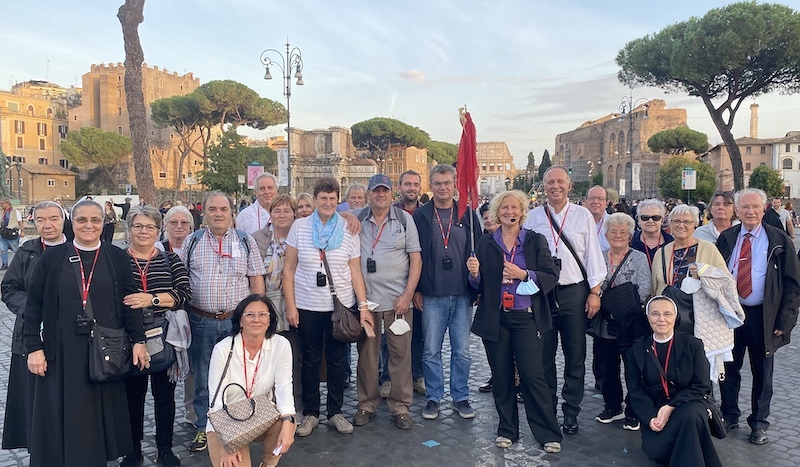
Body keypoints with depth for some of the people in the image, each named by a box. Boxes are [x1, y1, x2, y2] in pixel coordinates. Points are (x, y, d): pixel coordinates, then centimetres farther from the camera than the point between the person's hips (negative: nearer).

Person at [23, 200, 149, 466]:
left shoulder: (117, 258, 1)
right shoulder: (52, 257, 0)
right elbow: (34, 306, 1)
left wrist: (138, 340, -3)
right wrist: (34, 347, -4)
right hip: (62, 351, 0)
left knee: (101, 413, 11)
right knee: (64, 416, 8)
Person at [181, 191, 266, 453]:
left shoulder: (245, 242, 2)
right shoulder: (193, 242, 4)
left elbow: (256, 281, 1)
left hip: (237, 321, -1)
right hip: (201, 321, 1)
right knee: (203, 380, 11)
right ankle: (204, 428, 27)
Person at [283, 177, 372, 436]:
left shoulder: (348, 230, 1)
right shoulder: (299, 226, 0)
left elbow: (355, 271, 2)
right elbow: (289, 269, 1)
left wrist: (363, 305, -4)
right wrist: (290, 305, -4)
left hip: (341, 305, 0)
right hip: (307, 306, 0)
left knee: (337, 360, 10)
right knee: (310, 361, 10)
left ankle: (335, 412, 24)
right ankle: (310, 413, 25)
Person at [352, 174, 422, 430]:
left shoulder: (404, 218, 3)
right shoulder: (357, 218, 7)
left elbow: (416, 258, 1)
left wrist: (408, 295, -7)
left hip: (398, 299, -1)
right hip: (365, 298, 1)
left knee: (400, 354, 3)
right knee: (367, 353, 9)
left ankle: (400, 407, 16)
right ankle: (367, 404, 23)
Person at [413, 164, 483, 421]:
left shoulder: (468, 214, 4)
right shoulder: (420, 216, 1)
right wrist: (416, 290, -2)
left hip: (462, 295, 1)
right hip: (432, 296, -1)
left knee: (462, 351, 9)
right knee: (431, 351, 6)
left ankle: (460, 397, 24)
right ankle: (433, 397, 21)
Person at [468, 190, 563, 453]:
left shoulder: (536, 241, 1)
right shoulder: (485, 244, 6)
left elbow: (551, 276, -5)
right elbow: (479, 286, 9)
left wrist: (524, 274, -18)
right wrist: (475, 273, -12)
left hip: (527, 318, -2)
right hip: (495, 319, 2)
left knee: (533, 376, -3)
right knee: (501, 377, 10)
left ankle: (549, 434, 12)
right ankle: (507, 430, 25)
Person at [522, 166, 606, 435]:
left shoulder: (583, 216, 4)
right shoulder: (534, 217, 5)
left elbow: (593, 255, 3)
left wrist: (594, 292, -3)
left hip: (575, 291, 0)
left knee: (575, 355, 6)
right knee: (544, 354, 9)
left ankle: (571, 412, 20)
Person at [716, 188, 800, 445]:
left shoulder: (779, 241, -3)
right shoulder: (726, 238, 3)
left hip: (763, 316, -1)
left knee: (762, 372, 11)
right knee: (729, 368, 11)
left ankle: (759, 423, 27)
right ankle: (729, 415, 29)